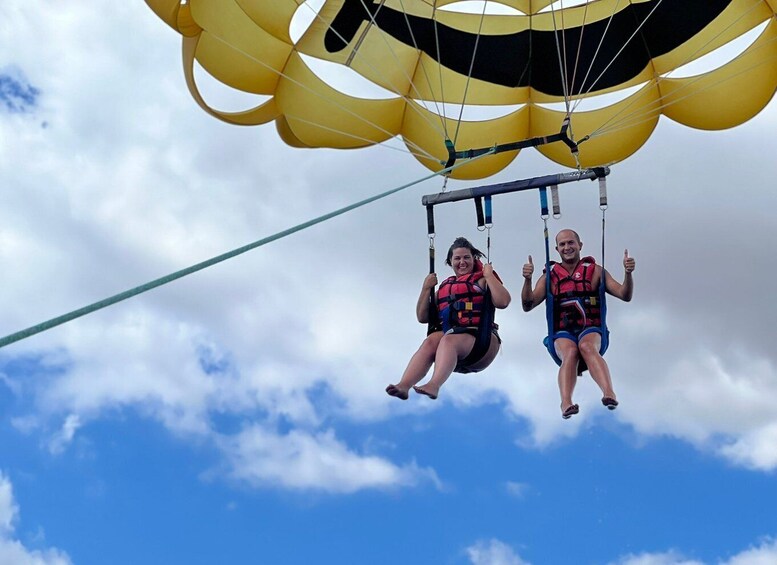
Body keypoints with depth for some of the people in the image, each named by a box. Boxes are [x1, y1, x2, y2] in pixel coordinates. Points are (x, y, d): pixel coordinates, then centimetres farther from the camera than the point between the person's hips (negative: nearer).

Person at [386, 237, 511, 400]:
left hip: (479, 338, -4)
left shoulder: (481, 281, 13)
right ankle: (403, 385, -52)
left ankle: (434, 386, -61)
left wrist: (489, 275, -3)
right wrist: (426, 288, 14)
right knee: (430, 342, -30)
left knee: (449, 340, -36)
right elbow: (422, 317, 24)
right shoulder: (444, 286, 25)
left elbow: (503, 301, -6)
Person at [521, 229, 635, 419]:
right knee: (570, 352, -34)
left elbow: (625, 296, 8)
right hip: (562, 334, 1)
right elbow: (528, 306, 5)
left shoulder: (595, 271, 15)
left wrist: (628, 273, -11)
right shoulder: (550, 276, 16)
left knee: (587, 346, -36)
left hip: (591, 331, 0)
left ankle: (609, 394, -57)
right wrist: (527, 280, -12)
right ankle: (566, 404, -55)